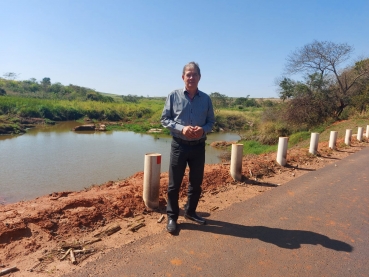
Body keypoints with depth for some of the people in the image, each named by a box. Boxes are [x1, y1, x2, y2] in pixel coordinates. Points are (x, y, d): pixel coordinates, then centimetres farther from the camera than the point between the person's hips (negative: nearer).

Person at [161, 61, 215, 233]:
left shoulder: (206, 99, 4)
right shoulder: (173, 96, -3)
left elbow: (211, 121, 8)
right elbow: (164, 119, -3)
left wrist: (203, 130, -15)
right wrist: (181, 128, -19)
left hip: (199, 146, 3)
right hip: (179, 145, -3)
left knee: (196, 183, 14)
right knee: (174, 184, 5)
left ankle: (190, 212, 35)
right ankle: (172, 217, 23)